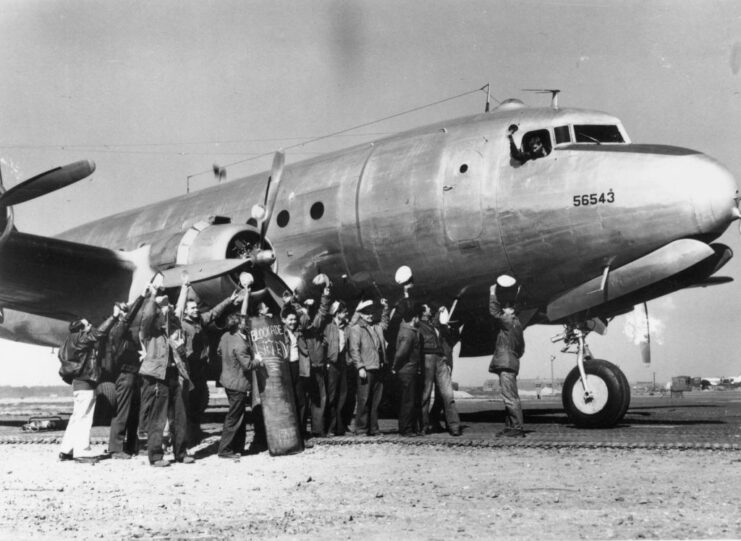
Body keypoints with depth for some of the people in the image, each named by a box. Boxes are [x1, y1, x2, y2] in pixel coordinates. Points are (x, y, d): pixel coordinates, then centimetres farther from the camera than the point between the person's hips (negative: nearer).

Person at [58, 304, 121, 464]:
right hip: (85, 384, -10)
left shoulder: (76, 341, 18)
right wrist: (114, 317, -21)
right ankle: (82, 451, -7)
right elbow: (98, 332, -21)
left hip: (79, 383, 10)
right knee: (84, 417, -8)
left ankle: (66, 450, 16)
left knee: (77, 417, 13)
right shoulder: (80, 339, -11)